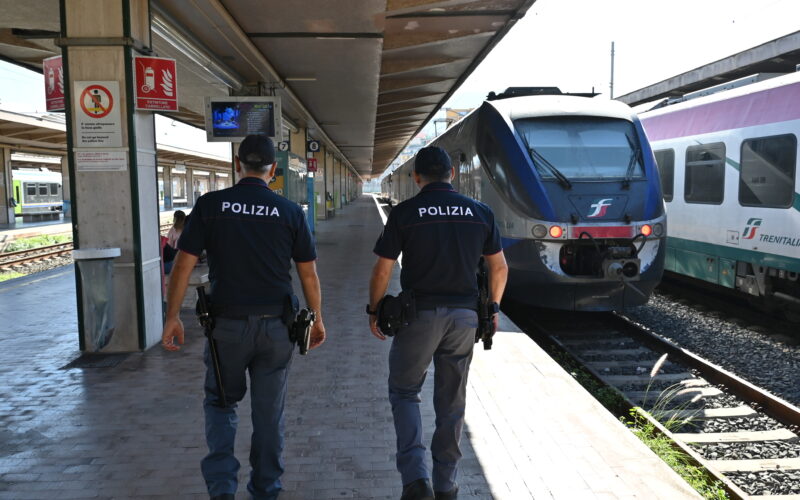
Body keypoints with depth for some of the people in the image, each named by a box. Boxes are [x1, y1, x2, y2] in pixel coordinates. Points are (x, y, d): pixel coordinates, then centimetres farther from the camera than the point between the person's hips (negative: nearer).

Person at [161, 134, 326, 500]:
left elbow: (183, 265, -6)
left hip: (228, 323, -1)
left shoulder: (210, 205, -4)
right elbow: (308, 274, 1)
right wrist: (317, 319, 12)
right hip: (276, 326, 1)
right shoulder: (290, 211, -2)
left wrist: (172, 317, 2)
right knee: (269, 412, 14)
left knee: (221, 403, 19)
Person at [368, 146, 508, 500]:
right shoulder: (480, 212, 3)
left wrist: (374, 310, 8)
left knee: (404, 392, 13)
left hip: (419, 314, -3)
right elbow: (499, 267, 7)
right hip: (464, 316, 3)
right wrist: (493, 306, 21)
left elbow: (382, 271, -6)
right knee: (451, 401, 15)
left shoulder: (404, 213, -6)